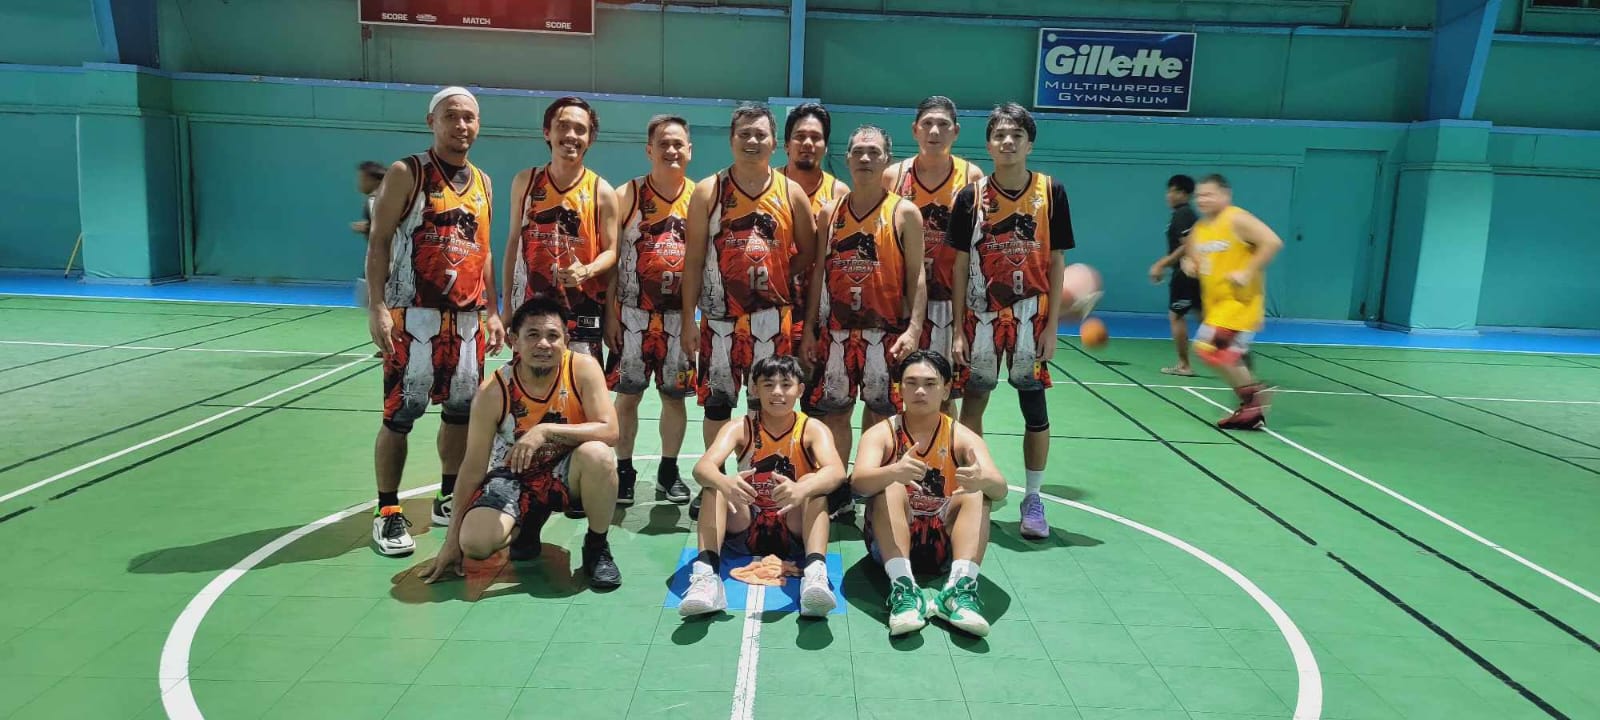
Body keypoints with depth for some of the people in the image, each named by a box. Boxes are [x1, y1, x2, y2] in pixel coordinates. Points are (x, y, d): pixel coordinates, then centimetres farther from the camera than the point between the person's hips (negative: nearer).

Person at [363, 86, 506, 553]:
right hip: (414, 316, -6)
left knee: (462, 411, 11)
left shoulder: (483, 183, 13)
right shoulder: (406, 174, -4)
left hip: (467, 318, 6)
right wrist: (376, 308, -17)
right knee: (400, 414, -3)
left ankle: (449, 499, 25)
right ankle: (388, 512, 8)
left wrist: (491, 313, 14)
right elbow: (378, 241, -7)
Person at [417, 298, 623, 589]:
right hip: (515, 474, 1)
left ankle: (597, 546, -9)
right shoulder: (493, 392, -18)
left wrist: (545, 431, -39)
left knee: (597, 455, -35)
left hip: (567, 471, -1)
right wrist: (452, 541, -8)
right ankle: (527, 522, 15)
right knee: (475, 543, -23)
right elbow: (473, 468, -11)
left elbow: (609, 431, -28)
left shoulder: (583, 368, -19)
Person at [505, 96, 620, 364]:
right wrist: (507, 305, 9)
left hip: (582, 308, -2)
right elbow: (515, 242, 11)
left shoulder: (602, 191, -2)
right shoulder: (525, 182, 6)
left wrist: (587, 271, -22)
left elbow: (611, 251, 0)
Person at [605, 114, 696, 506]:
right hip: (633, 314, -2)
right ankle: (624, 471, 18)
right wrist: (611, 315, -8)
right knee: (627, 395, 4)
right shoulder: (627, 195, -2)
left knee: (675, 396, 9)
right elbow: (611, 257, -2)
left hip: (681, 316, 2)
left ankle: (668, 472, 24)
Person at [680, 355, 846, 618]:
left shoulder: (812, 429, -8)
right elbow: (702, 467, -25)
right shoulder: (740, 429, -6)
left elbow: (836, 472, -29)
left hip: (795, 535, -1)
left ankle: (815, 574, -41)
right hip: (744, 533, 1)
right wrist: (723, 482, -49)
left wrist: (802, 489, -51)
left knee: (814, 483, -27)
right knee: (714, 484, -23)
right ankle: (706, 574, -35)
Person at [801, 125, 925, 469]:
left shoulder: (904, 213, -3)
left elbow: (916, 275, -6)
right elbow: (819, 273, 9)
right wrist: (809, 328, 5)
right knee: (834, 412, 10)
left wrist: (914, 328, -16)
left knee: (879, 414, 7)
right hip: (835, 331, 3)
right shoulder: (829, 213, 7)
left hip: (885, 333, -3)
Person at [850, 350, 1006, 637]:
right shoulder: (882, 434, -4)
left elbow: (1000, 489, -17)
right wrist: (894, 472, -47)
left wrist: (982, 479, -43)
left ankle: (960, 589, -35)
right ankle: (903, 588, -38)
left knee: (976, 493, -22)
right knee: (891, 487, -27)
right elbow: (858, 482, -24)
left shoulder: (963, 437, 0)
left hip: (945, 547, 1)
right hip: (891, 543, -1)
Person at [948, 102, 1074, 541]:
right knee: (972, 404, 7)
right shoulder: (971, 196, 0)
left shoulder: (1051, 192, -1)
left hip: (1031, 318, 0)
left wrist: (1052, 327, -5)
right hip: (981, 317, 1)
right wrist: (958, 330, -3)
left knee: (1035, 409, 5)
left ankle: (1033, 499, 19)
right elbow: (961, 266, 1)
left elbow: (1056, 263, 0)